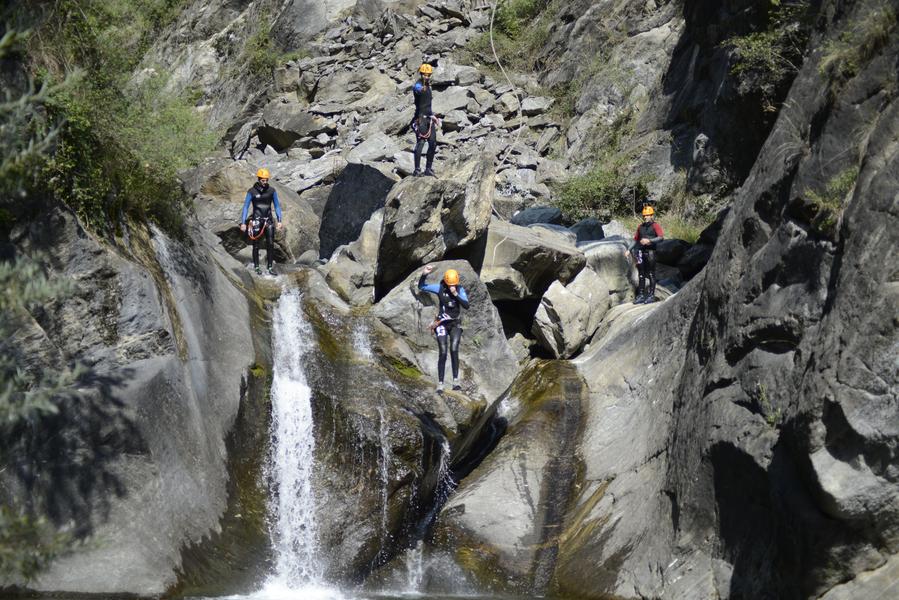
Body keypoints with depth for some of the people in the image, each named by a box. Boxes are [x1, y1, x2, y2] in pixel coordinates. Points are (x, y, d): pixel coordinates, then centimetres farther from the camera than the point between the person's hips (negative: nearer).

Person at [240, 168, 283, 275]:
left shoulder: (271, 191, 0)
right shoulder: (251, 191, -6)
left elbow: (277, 206, 6)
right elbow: (246, 207, -3)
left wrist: (279, 221, -2)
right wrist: (243, 223, -8)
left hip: (268, 220, 2)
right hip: (256, 220, -2)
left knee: (270, 244, -5)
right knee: (256, 245, 3)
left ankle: (270, 267, 1)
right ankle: (256, 267, 13)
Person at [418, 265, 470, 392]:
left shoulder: (460, 290, -5)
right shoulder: (440, 288, -6)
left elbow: (466, 306, -17)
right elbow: (421, 287, -4)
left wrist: (456, 294, -27)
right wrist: (424, 274, -20)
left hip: (455, 324, 0)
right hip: (442, 324, 0)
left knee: (454, 350, -18)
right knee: (443, 354, -7)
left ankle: (456, 381, -16)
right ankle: (440, 384, -2)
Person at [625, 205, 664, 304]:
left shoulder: (655, 226, -2)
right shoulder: (640, 227, 16)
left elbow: (661, 237, -15)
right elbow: (635, 239, 21)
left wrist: (649, 240, -24)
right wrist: (628, 249, 13)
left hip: (650, 252, -6)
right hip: (641, 252, 6)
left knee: (651, 274, -3)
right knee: (641, 274, 8)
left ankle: (651, 295, 1)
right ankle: (641, 295, 13)